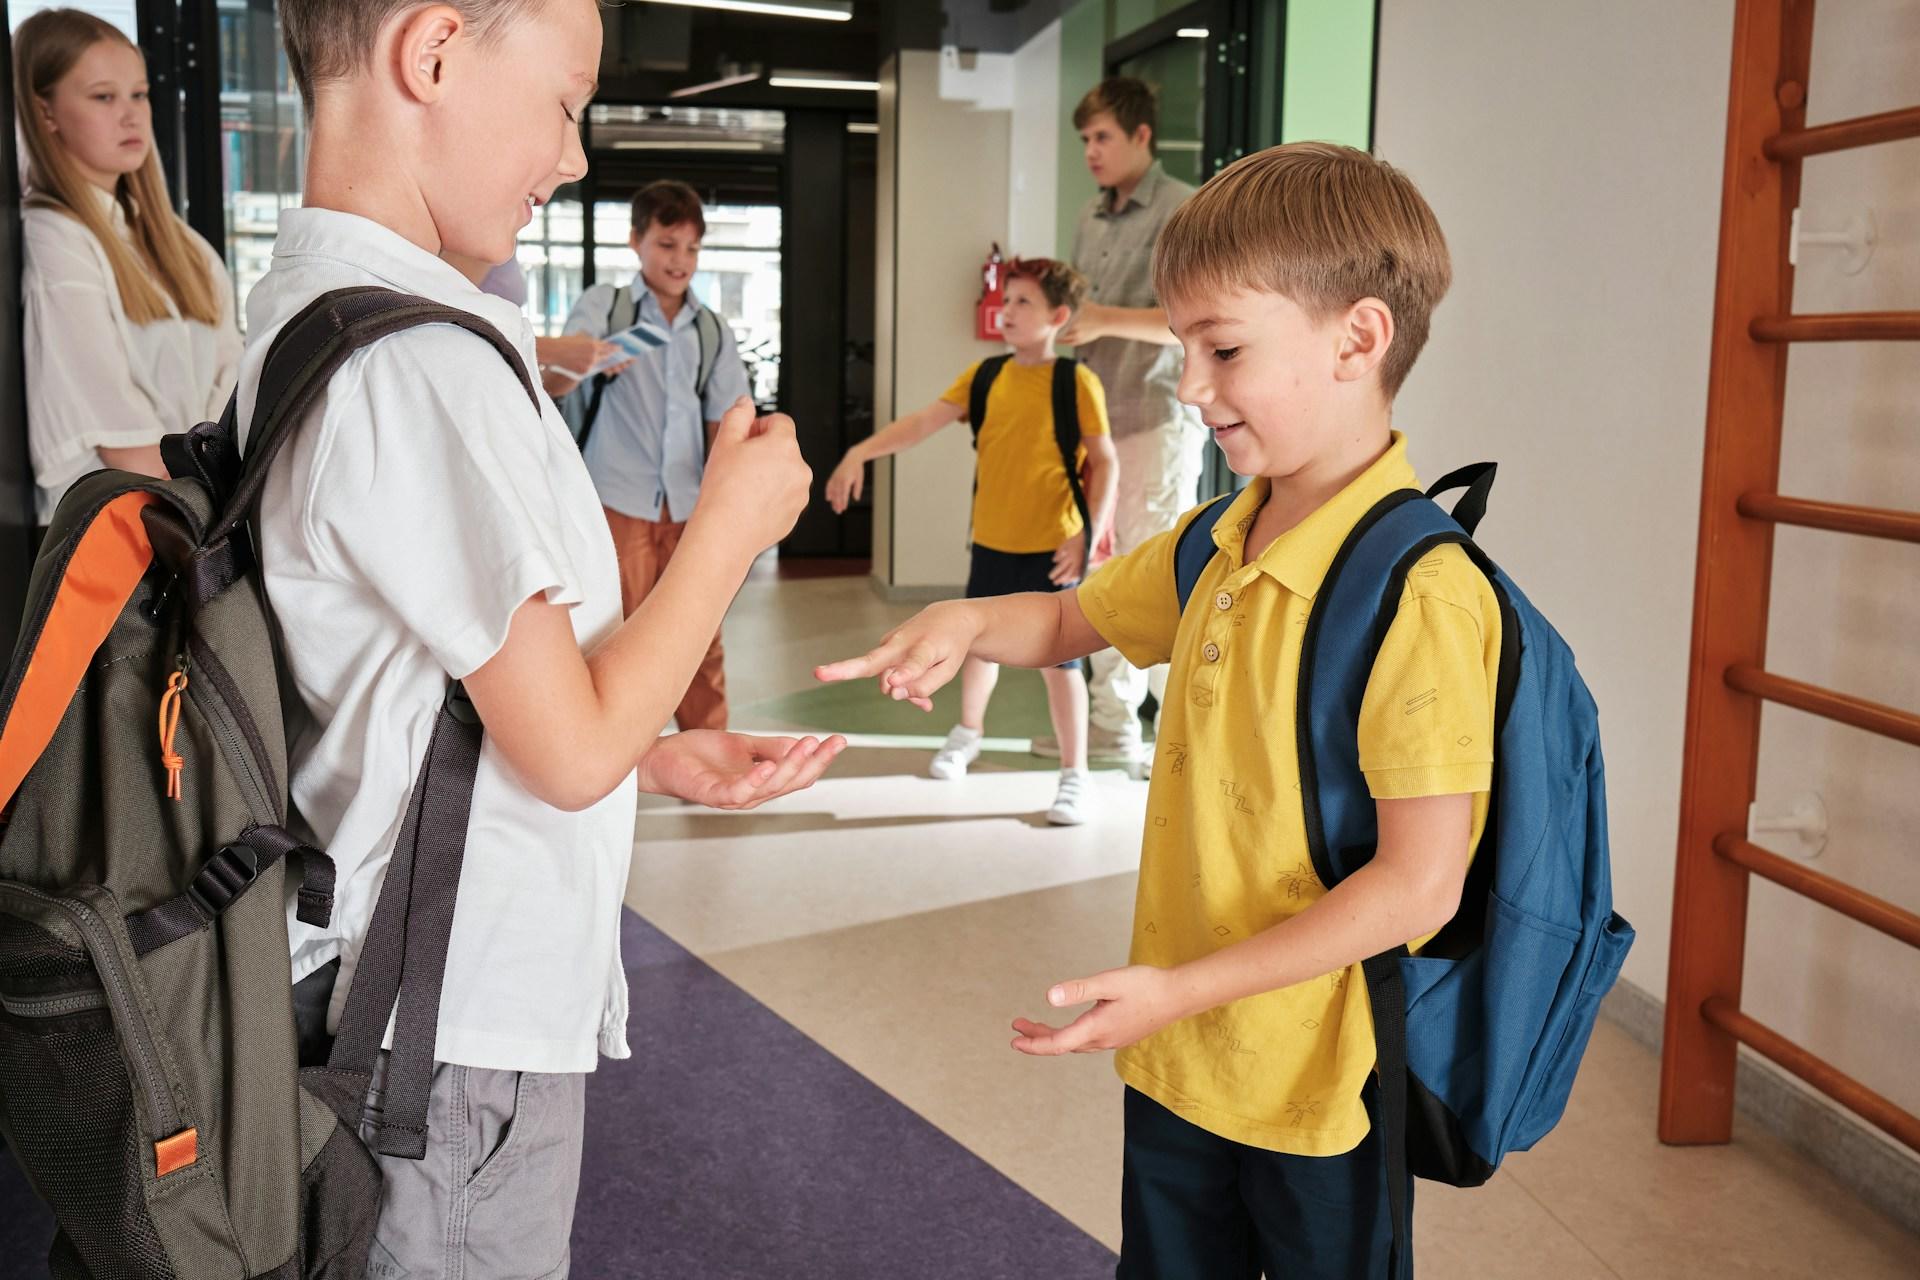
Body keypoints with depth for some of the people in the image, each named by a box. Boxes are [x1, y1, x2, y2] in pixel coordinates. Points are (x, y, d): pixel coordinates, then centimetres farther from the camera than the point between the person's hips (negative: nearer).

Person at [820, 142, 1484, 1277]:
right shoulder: (1216, 545, 2)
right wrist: (965, 623, -3)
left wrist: (1183, 988, -22)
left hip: (1319, 1084, -7)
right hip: (1177, 1056, 7)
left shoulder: (1420, 594, -24)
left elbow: (1421, 885, -24)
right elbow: (1071, 622, 19)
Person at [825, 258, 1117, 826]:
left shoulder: (1076, 382, -10)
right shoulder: (984, 376, 3)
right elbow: (922, 422, -3)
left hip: (1051, 548, -5)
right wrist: (861, 452, -16)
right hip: (991, 543, 5)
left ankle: (1074, 775, 10)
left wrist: (1088, 537, -13)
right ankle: (967, 732, 45)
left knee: (1058, 661, 0)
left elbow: (1105, 462, -7)